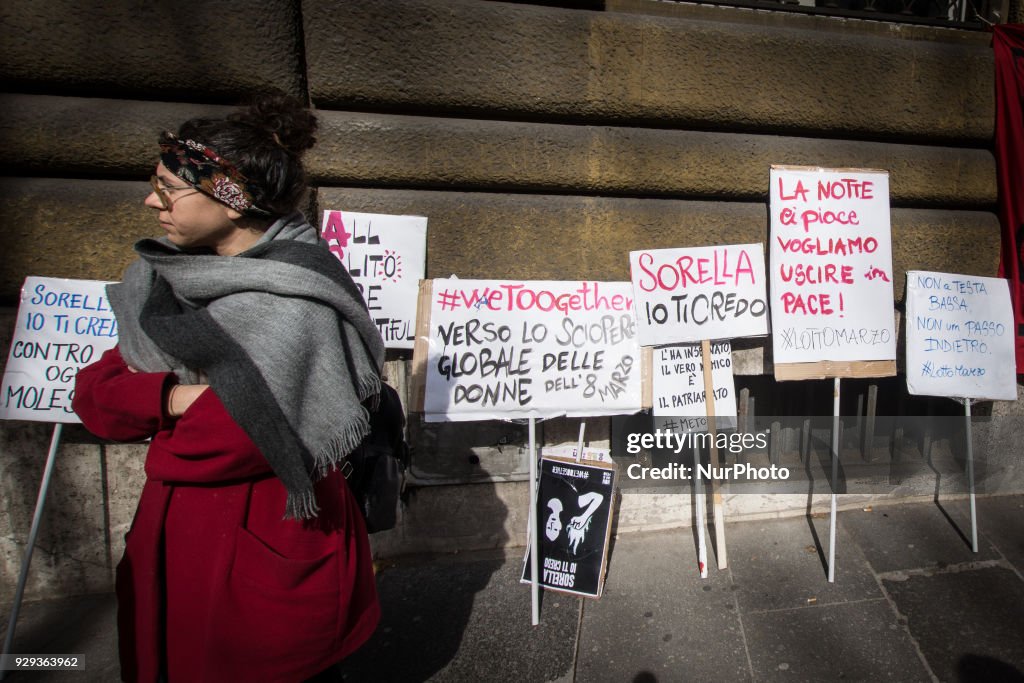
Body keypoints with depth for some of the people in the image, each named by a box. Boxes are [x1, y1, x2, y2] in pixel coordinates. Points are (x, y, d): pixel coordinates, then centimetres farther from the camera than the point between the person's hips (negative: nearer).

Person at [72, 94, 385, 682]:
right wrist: (171, 398, -19)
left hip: (267, 551, -7)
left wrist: (162, 447, -5)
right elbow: (94, 393, 0)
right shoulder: (177, 277, 2)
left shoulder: (290, 305, -22)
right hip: (177, 541, 7)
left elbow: (229, 444, -24)